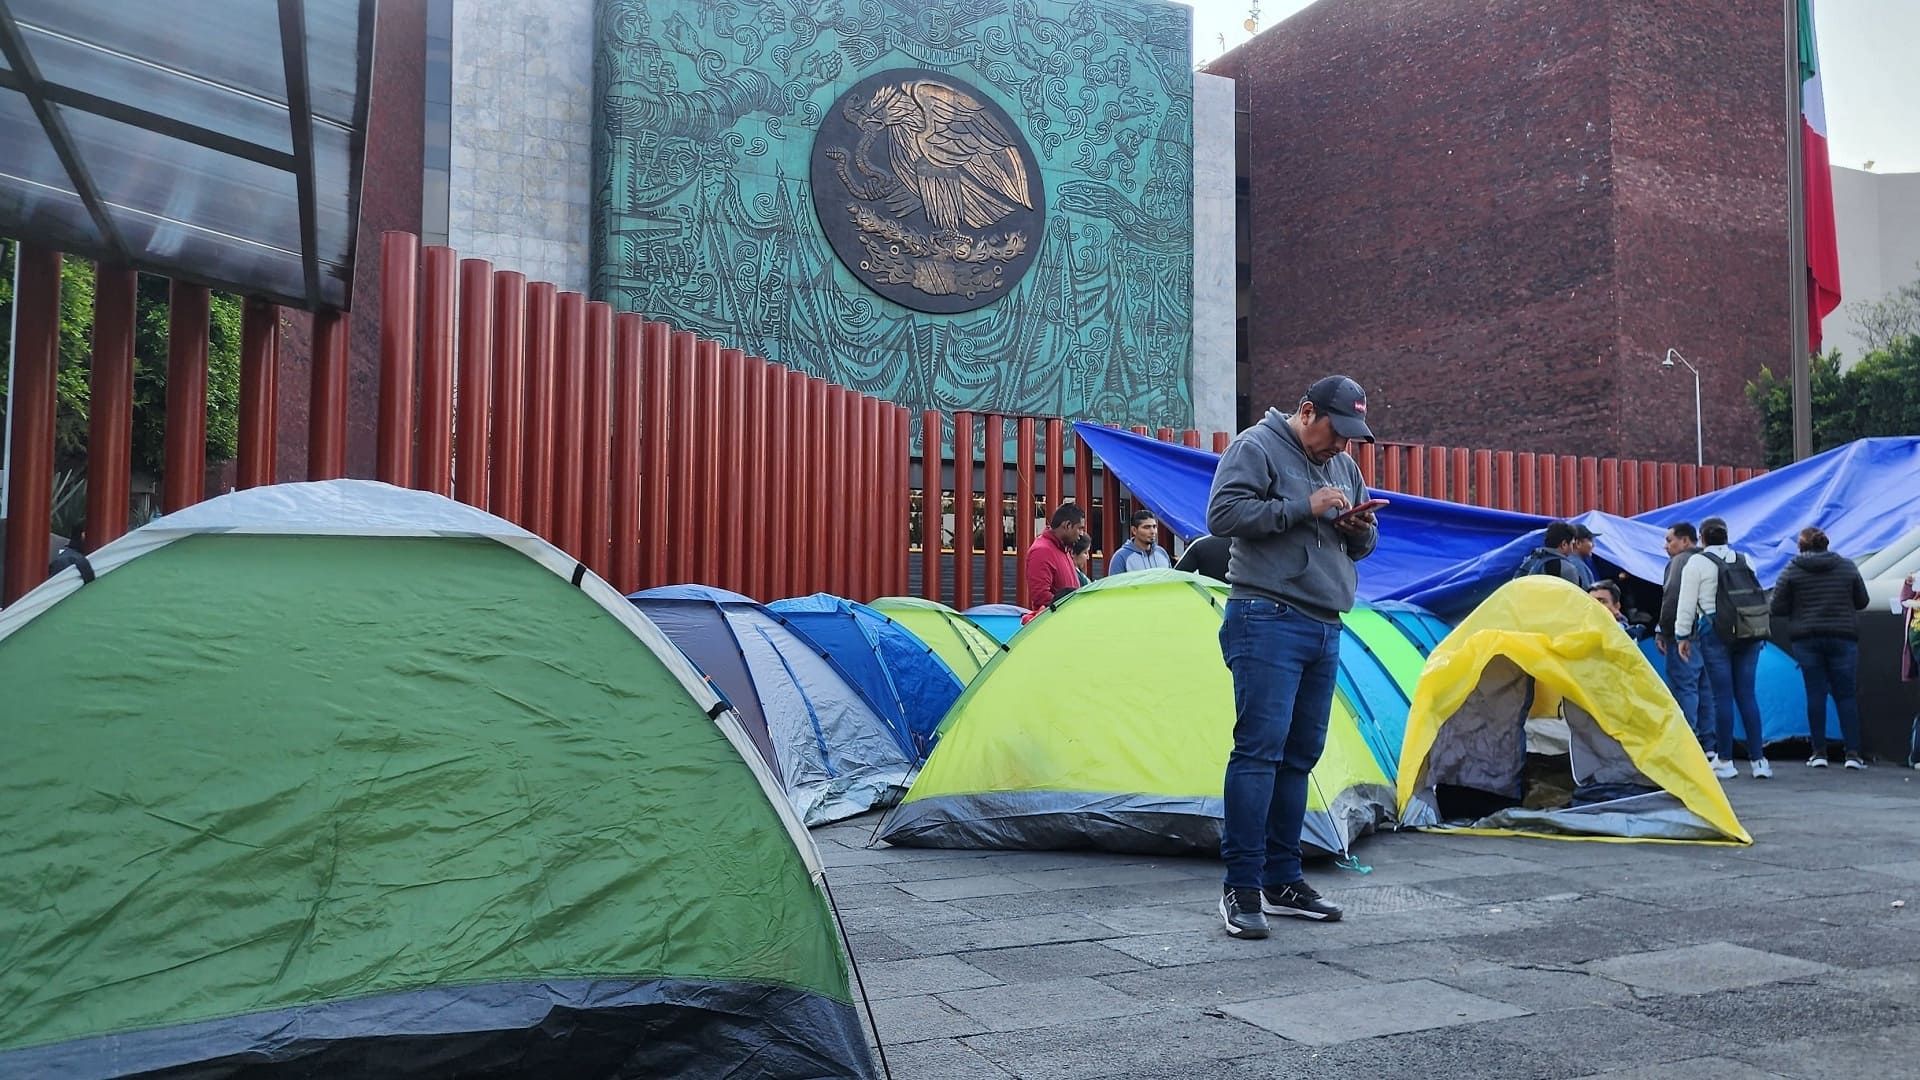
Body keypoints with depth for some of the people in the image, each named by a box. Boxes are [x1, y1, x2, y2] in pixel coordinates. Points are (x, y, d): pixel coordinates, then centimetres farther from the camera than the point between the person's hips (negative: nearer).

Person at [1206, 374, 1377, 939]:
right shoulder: (1256, 446, -3)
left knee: (1300, 755, 10)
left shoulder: (1343, 465, 20)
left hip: (1324, 630, 8)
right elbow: (1222, 515, -16)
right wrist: (1303, 507, -17)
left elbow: (1362, 547, 24)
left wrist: (1361, 528, 0)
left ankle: (1283, 880, 18)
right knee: (1259, 748, -12)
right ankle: (1241, 887, -7)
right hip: (1268, 621, -8)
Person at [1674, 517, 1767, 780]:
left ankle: (1725, 761, 4)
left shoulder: (1696, 563, -2)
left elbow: (1687, 602, -4)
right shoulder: (1744, 560, 12)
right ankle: (1758, 759, 4)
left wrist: (1683, 635, 3)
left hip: (1715, 631, -4)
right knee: (1746, 695, 6)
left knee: (1722, 696, -1)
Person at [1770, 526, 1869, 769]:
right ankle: (1853, 753, 2)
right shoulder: (1847, 566, 3)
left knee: (1815, 694, 3)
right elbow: (1862, 601, 10)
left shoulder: (1792, 570, -4)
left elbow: (1778, 607, -5)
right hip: (1843, 637, 1)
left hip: (1807, 639, -1)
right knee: (1846, 694, 6)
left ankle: (1819, 752, 4)